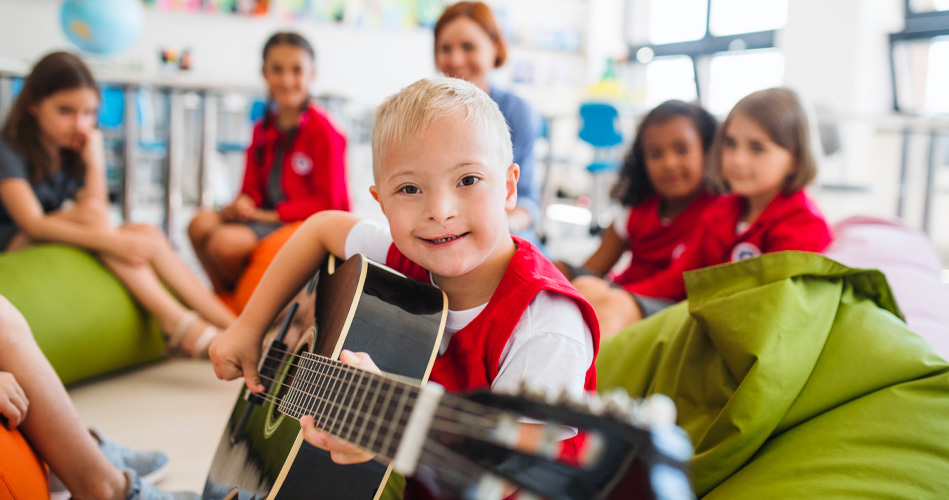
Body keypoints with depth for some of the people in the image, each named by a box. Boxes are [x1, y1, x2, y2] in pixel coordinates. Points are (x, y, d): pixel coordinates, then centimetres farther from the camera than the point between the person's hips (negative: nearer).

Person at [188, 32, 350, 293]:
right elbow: (252, 188, 16)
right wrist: (241, 205, -8)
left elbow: (327, 202, -14)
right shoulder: (263, 129, 11)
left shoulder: (323, 130, -13)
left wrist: (273, 214, -15)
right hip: (267, 216, 7)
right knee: (201, 223, -12)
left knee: (226, 241, -24)